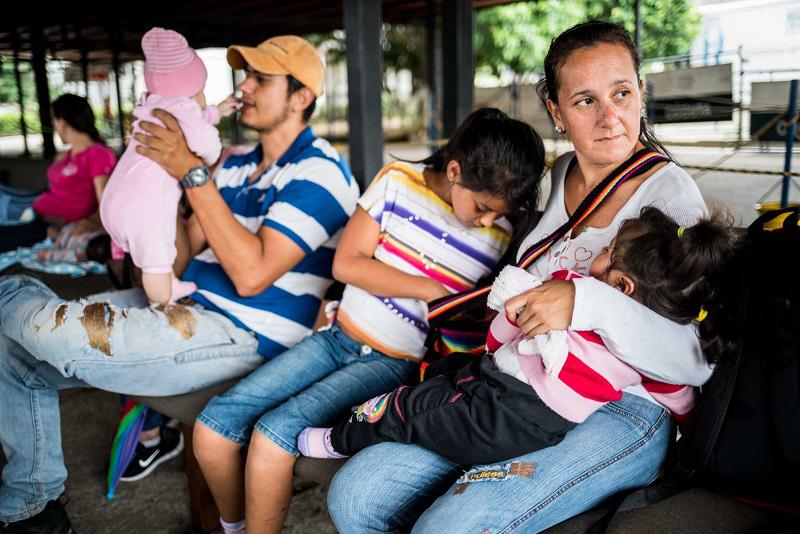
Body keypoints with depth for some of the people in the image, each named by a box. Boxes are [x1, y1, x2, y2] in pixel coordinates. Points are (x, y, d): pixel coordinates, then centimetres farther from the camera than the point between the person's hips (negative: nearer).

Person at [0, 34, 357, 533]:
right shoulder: (238, 165, 16)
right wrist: (158, 169, 1)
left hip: (240, 336, -9)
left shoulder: (319, 171, -12)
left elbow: (251, 274, -23)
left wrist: (192, 173, -21)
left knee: (61, 334, -22)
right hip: (184, 305, 9)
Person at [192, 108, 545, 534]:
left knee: (274, 432, -25)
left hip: (396, 363, -2)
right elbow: (347, 263, -7)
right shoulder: (398, 180, -3)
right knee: (212, 427, -7)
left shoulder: (499, 236, -1)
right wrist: (431, 289, -13)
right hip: (338, 337, 3)